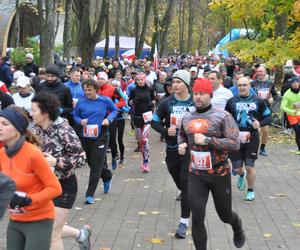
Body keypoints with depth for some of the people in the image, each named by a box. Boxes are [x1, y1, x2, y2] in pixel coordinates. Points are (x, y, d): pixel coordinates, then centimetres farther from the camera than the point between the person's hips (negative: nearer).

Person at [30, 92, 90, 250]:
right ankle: (81, 234, 39)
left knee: (52, 235, -1)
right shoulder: (36, 130, -1)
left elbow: (81, 158, -17)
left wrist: (57, 162, -28)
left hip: (63, 186, -6)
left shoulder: (64, 131, -19)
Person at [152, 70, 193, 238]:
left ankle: (184, 221, -5)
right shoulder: (166, 103, -2)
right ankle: (189, 198, 48)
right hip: (172, 149, 3)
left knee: (186, 184, -9)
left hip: (190, 148, -3)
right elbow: (155, 122, 5)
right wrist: (165, 131, -13)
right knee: (179, 182, 17)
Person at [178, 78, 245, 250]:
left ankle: (237, 226, 51)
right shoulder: (187, 117, 4)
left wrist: (208, 140, -25)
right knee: (197, 219, -6)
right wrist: (182, 145, 0)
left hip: (220, 174, -3)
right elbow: (182, 135, 24)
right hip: (196, 175, 3)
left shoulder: (223, 117, -11)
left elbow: (235, 144, -18)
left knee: (225, 215, 15)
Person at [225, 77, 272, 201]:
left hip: (252, 138, -2)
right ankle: (241, 175, 44)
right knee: (237, 168, 6)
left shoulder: (257, 101, 0)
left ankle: (251, 191, 20)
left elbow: (268, 116, 5)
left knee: (249, 167, -3)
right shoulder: (231, 102, 3)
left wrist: (260, 124, -14)